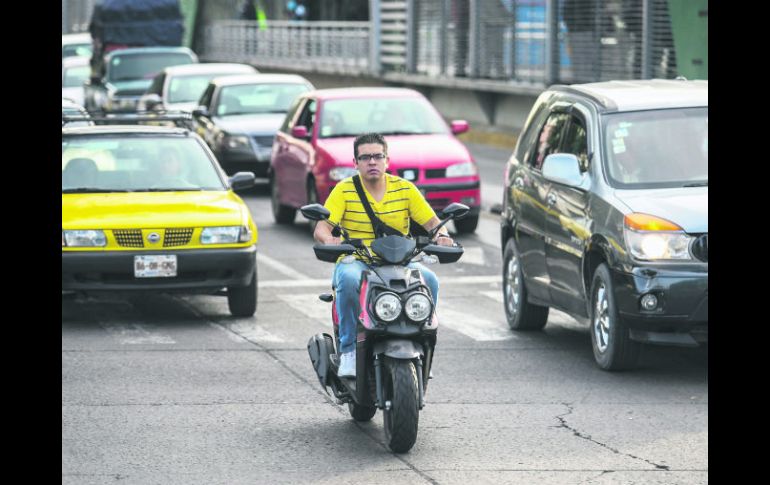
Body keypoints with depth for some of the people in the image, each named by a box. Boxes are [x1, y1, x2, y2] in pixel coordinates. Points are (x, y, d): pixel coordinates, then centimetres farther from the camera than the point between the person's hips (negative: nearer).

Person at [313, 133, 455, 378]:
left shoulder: (404, 188, 6)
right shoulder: (344, 190, 0)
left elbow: (431, 221, 5)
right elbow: (321, 228, -9)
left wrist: (442, 234, -18)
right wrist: (328, 239, -33)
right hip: (355, 261, -2)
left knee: (429, 280, -27)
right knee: (349, 280, -37)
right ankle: (349, 349, -22)